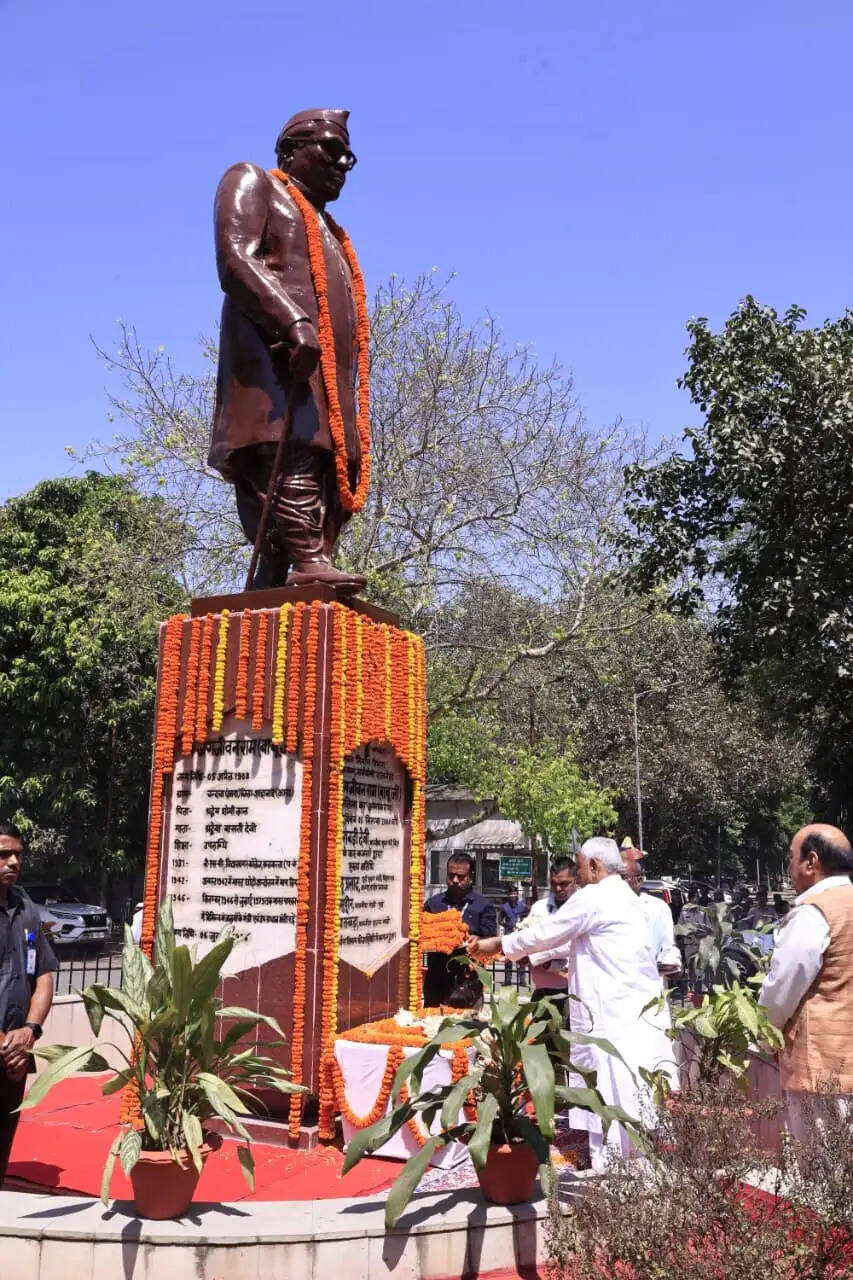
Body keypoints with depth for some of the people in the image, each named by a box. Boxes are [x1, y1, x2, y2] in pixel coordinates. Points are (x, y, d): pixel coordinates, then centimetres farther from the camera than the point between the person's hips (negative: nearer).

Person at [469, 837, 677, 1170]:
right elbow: (571, 940, 24)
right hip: (642, 1018, 9)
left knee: (612, 1103, -4)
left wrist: (499, 944, 11)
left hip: (618, 1022, -9)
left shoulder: (594, 897, -10)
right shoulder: (622, 896, 18)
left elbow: (546, 932, -2)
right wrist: (526, 950, 27)